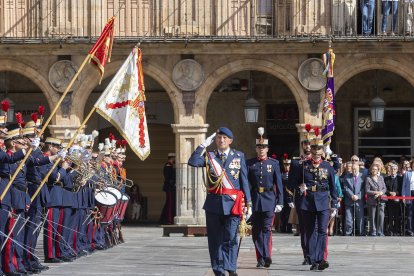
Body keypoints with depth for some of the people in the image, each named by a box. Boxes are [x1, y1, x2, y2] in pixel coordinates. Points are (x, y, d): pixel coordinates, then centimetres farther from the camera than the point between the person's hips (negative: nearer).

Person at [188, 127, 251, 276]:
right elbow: (193, 162, -10)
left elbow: (244, 181, 6)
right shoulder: (209, 156, 9)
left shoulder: (239, 156, 7)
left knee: (230, 238, -8)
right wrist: (204, 144, -7)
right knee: (215, 239, 4)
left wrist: (248, 204, 2)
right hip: (213, 202, 2)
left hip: (232, 203, -2)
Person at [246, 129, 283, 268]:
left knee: (266, 229, -11)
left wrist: (279, 202, 0)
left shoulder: (274, 163, 5)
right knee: (256, 230, 4)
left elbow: (279, 184, 5)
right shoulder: (249, 163, 5)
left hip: (269, 200, -2)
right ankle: (261, 259, 11)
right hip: (254, 200, 2)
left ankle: (267, 256, -17)